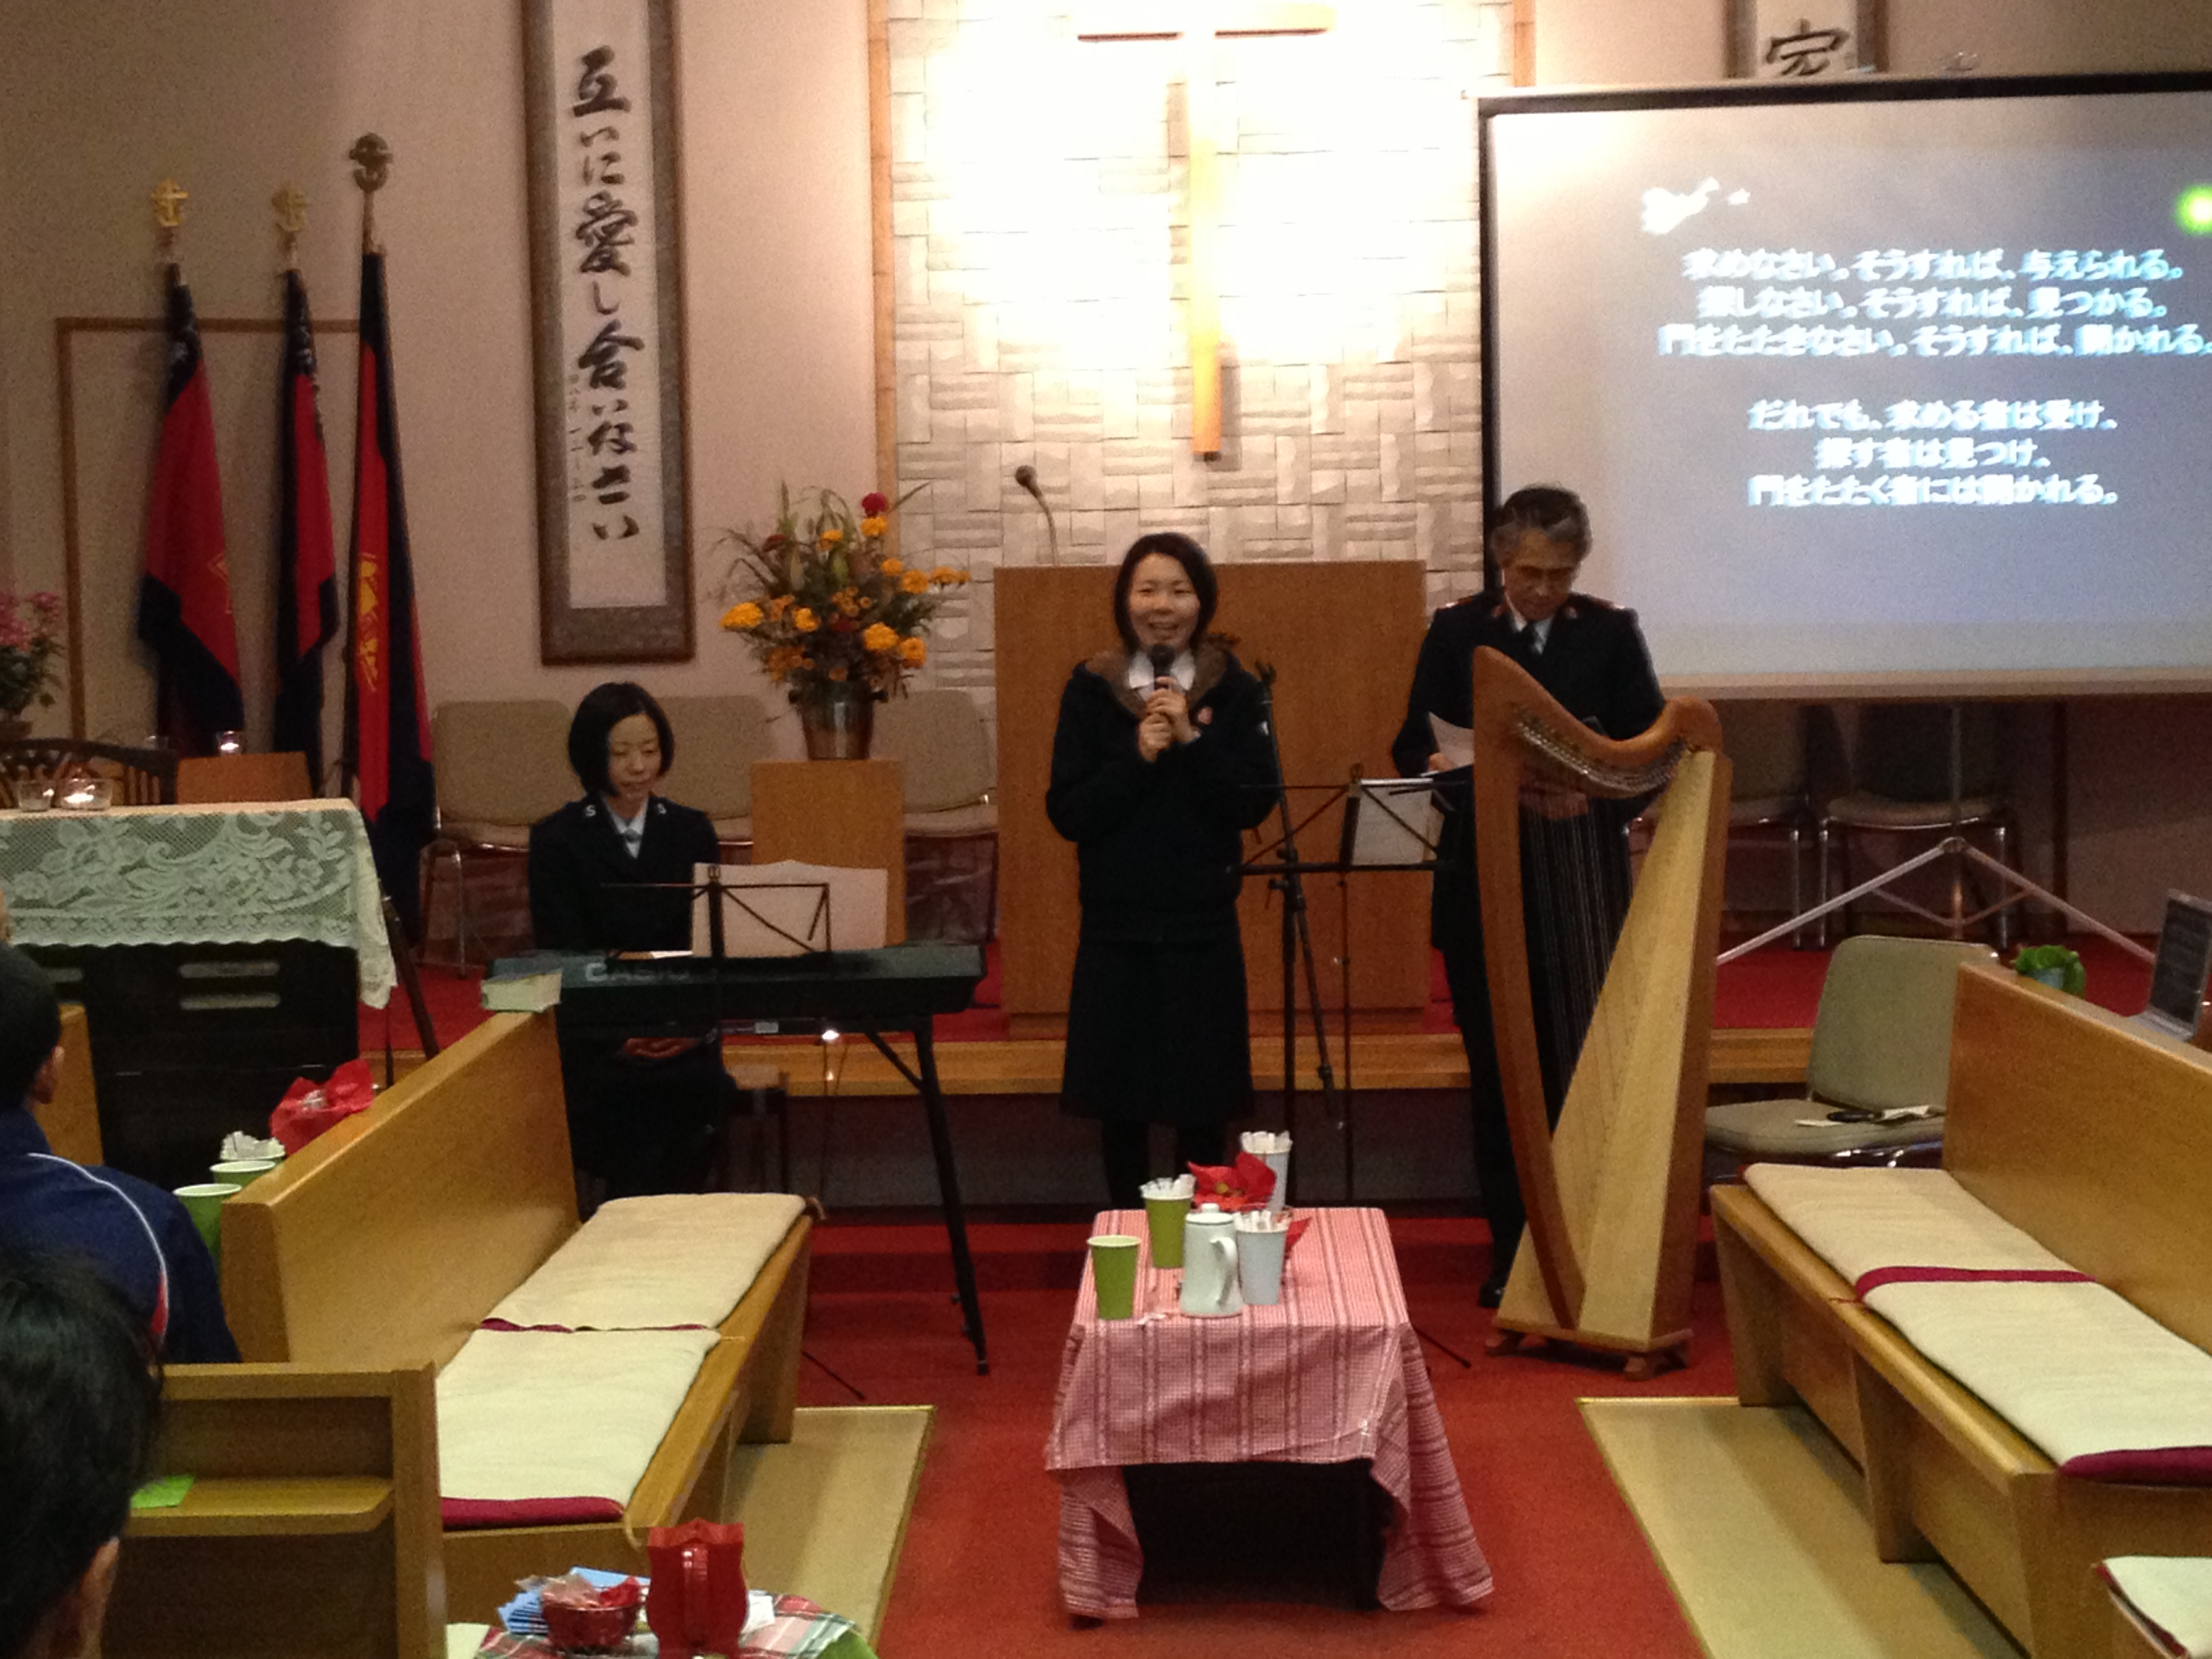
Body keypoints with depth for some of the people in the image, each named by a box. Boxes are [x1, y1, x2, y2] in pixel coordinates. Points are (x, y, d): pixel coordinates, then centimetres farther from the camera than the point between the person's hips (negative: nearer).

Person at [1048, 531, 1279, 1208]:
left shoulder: (1235, 690, 0)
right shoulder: (1090, 688, -1)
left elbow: (1257, 803, -8)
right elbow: (1067, 813, -6)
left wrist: (1191, 739, -17)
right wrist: (1137, 756, -18)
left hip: (1202, 923, 0)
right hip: (1115, 924, 0)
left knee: (1203, 1100, 5)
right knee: (1118, 1096, 6)